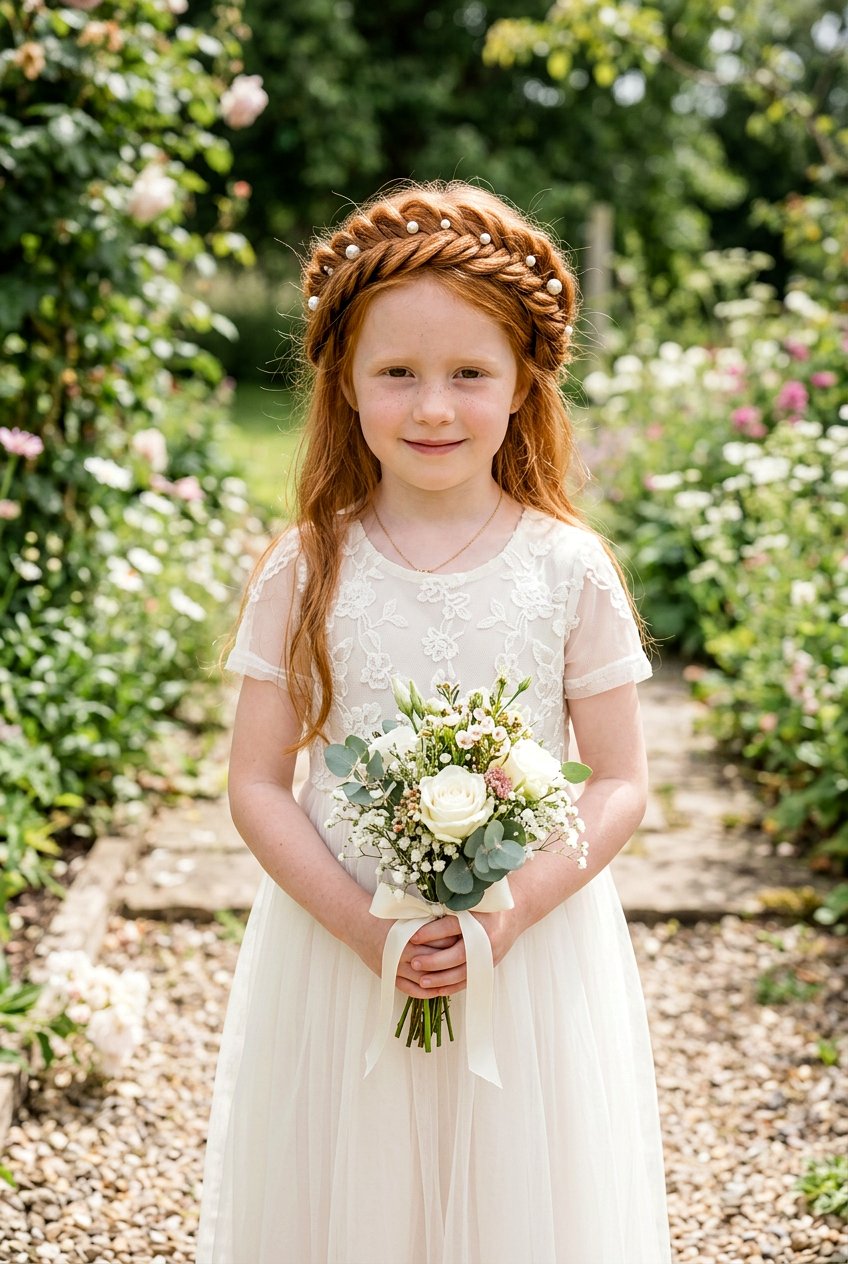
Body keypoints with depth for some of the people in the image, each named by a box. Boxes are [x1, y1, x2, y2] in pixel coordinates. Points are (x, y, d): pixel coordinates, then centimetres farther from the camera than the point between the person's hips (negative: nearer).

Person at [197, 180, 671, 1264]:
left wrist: (513, 908, -17)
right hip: (338, 940, 1)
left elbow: (619, 782, -3)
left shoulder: (570, 568, -7)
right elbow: (256, 782, -4)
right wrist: (363, 925, -16)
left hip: (534, 950, 0)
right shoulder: (306, 571, -6)